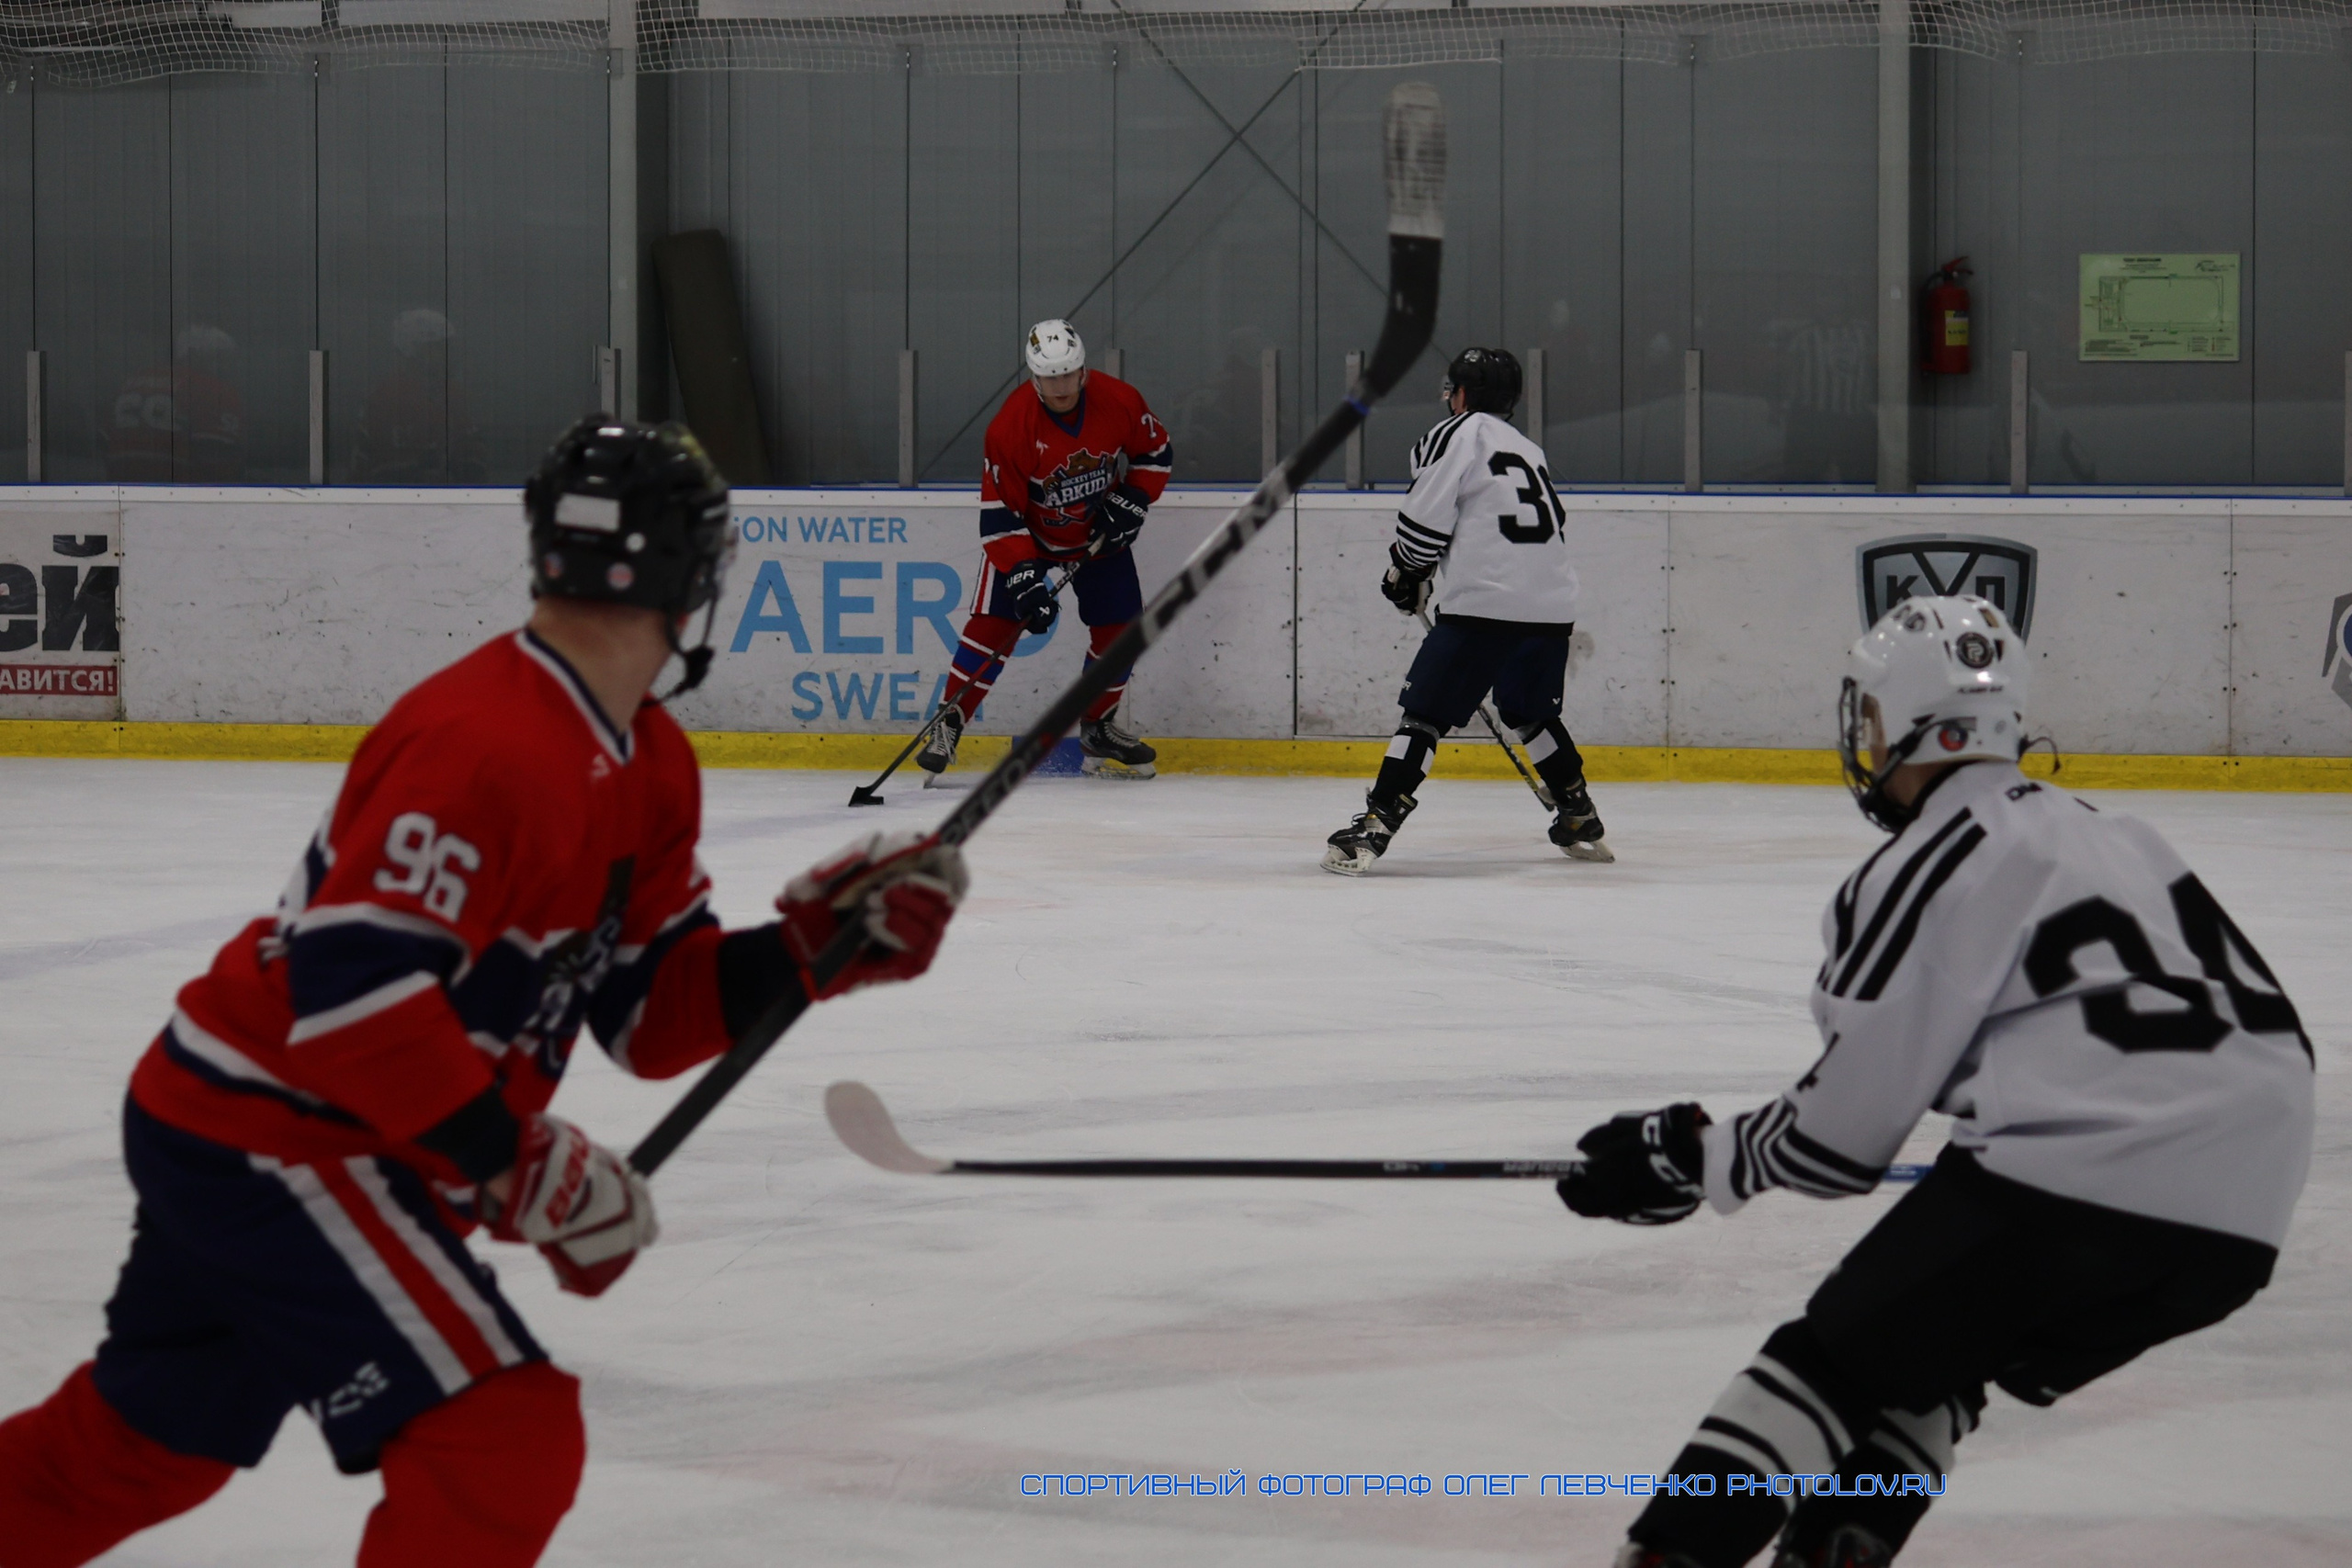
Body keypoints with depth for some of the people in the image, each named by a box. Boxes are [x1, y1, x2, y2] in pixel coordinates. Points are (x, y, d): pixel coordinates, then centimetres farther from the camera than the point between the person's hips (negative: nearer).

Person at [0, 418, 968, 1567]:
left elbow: (655, 1011, 7)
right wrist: (524, 1164, -29)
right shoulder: (486, 748, -26)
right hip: (266, 1139, -11)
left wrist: (817, 943, -7)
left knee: (137, 1440, 26)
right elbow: (350, 986, -32)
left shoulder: (648, 769, 5)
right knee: (508, 1439, -16)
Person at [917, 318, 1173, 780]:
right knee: (994, 624, -14)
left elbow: (1155, 453, 0)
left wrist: (1130, 504, -14)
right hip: (1028, 534, -3)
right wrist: (1023, 575, -32)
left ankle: (1097, 727, 22)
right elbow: (999, 513, -25)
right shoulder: (1010, 426, -28)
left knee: (1119, 627, 2)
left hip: (1101, 533, 3)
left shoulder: (1120, 402, -19)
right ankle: (947, 725, -8)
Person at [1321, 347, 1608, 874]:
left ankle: (1375, 826, -14)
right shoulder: (1529, 450, 25)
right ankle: (1581, 823, 29)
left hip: (1485, 606, -7)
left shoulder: (1457, 434, 1)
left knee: (1425, 712, -5)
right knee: (1531, 712, 26)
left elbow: (1425, 520, -6)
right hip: (1552, 608, 7)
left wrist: (1406, 576, 14)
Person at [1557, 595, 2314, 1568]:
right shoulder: (2104, 834, 24)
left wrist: (1692, 1158, 14)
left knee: (1835, 1360, 2)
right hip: (2240, 1226, 8)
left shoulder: (1932, 868, -1)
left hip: (2077, 1177, -8)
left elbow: (1841, 1137, -1)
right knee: (1925, 1362, 25)